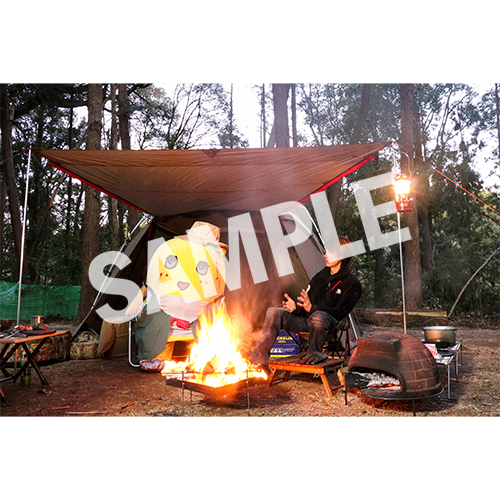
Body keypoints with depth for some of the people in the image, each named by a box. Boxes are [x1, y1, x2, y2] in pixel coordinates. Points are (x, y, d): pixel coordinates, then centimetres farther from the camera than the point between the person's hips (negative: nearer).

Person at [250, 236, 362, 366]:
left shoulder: (352, 283, -1)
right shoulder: (320, 276, 18)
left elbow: (340, 312, -13)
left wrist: (312, 308, -27)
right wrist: (296, 307, -10)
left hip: (330, 323, -6)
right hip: (307, 320, 6)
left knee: (318, 316, -41)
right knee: (274, 312, -15)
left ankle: (315, 353, -13)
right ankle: (259, 359, -18)